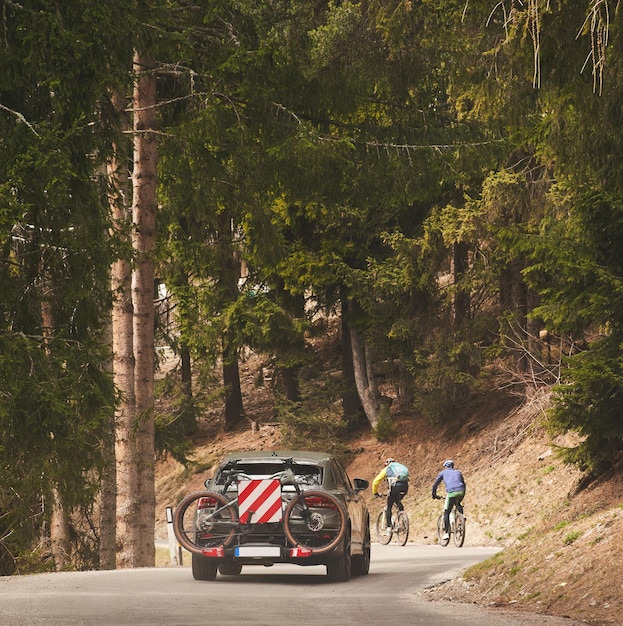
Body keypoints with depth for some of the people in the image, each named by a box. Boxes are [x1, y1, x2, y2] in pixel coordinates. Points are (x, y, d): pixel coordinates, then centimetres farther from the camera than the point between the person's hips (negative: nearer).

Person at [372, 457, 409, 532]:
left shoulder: (386, 469, 22)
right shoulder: (400, 466, 33)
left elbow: (375, 481, 22)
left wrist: (375, 493, 35)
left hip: (395, 486, -4)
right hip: (405, 486, 4)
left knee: (388, 508, 9)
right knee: (398, 501, 32)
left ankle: (388, 528, 5)